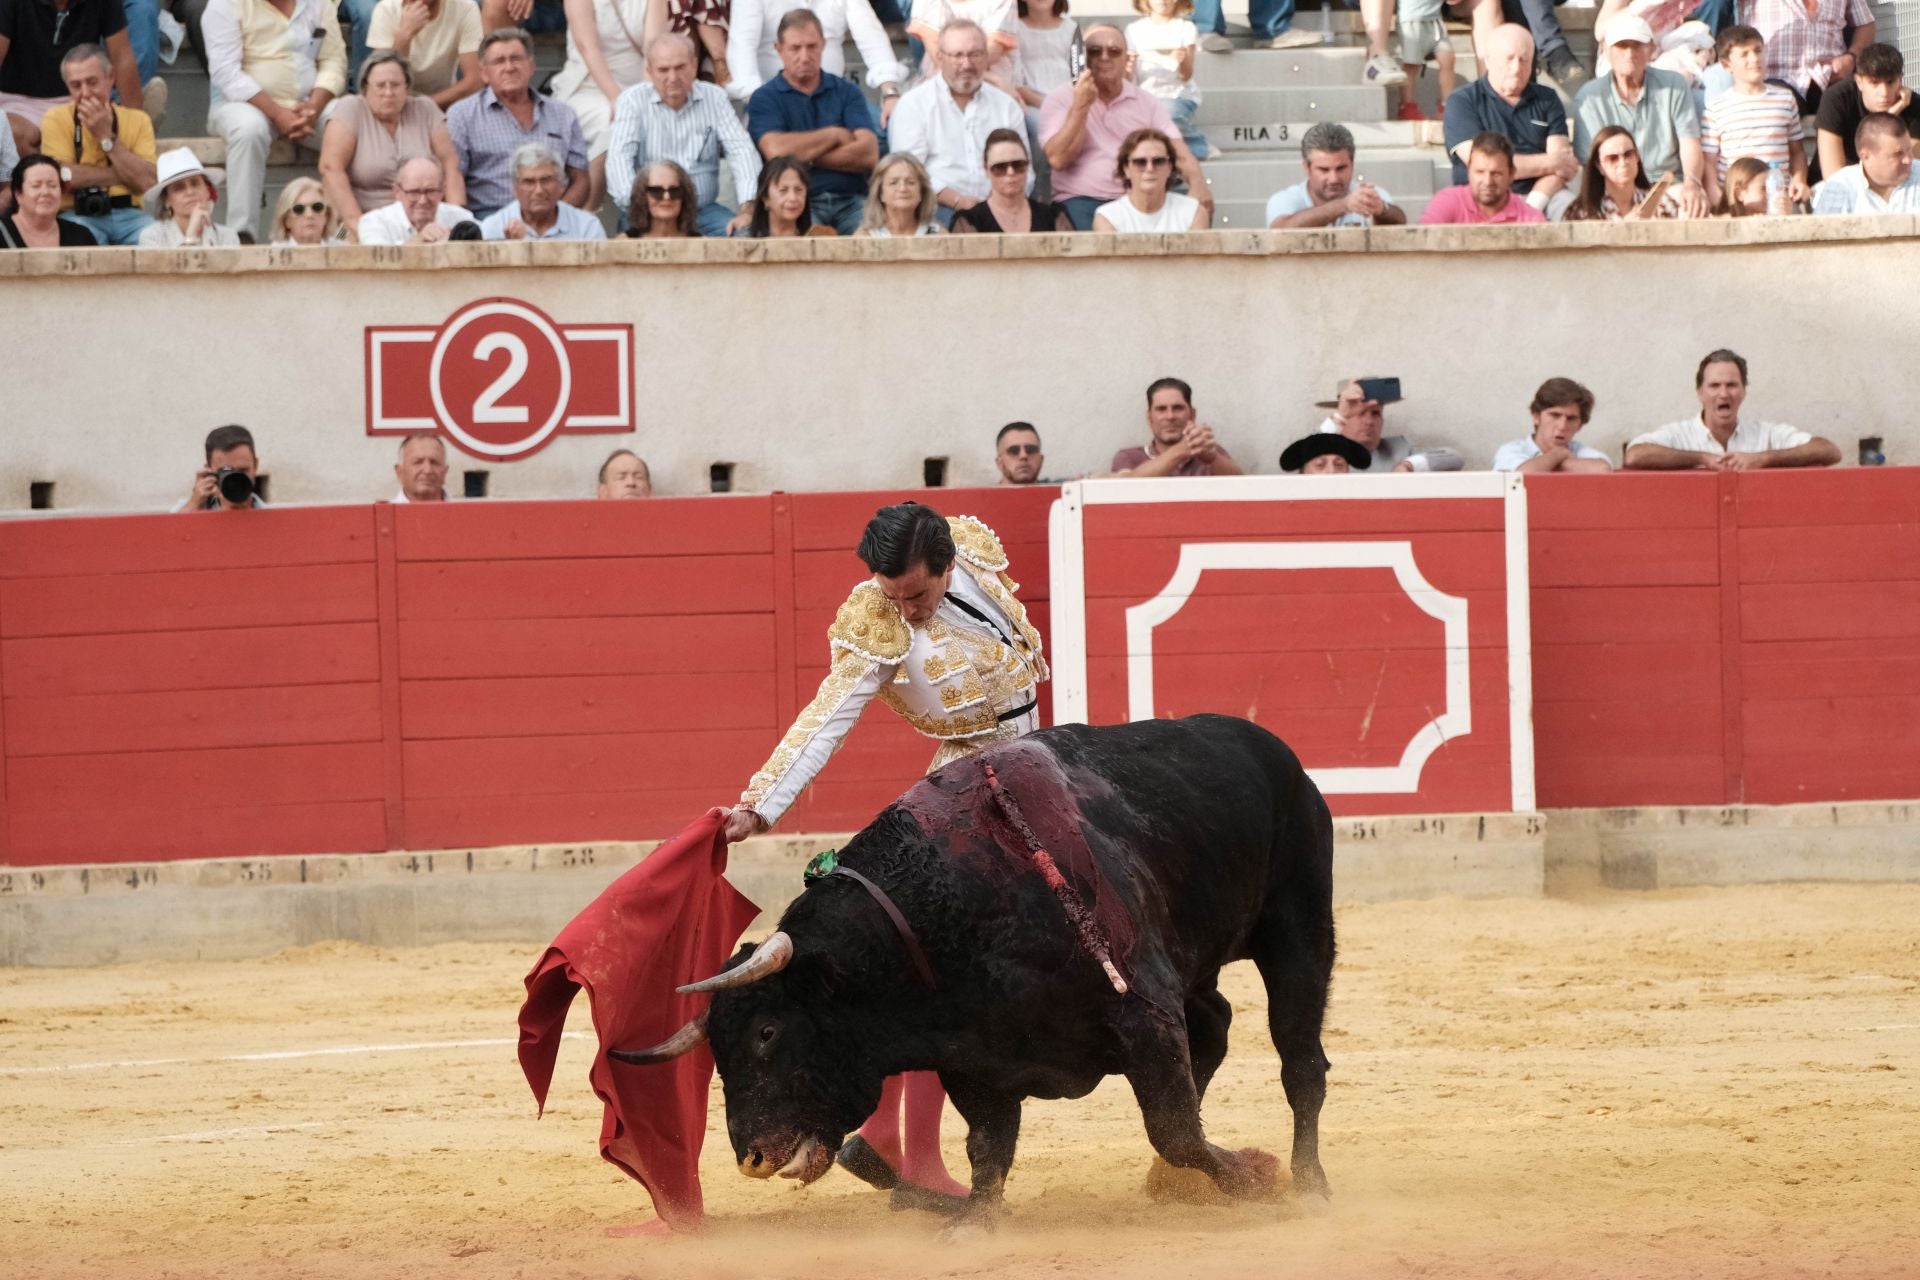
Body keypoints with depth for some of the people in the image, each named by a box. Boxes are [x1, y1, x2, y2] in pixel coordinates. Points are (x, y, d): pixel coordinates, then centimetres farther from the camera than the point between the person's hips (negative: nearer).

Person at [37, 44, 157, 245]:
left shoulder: (137, 120, 11)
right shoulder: (56, 120, 6)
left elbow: (147, 182, -3)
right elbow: (63, 176, -11)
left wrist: (106, 136, -5)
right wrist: (125, 175, -3)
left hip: (129, 215, 2)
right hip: (79, 216, -2)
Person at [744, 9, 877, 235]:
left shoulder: (847, 93, 15)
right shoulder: (764, 99, 9)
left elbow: (868, 155, 1)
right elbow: (776, 150, -11)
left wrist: (807, 158, -5)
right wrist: (835, 134, 1)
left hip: (850, 201, 3)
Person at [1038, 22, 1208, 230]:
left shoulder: (1147, 104, 14)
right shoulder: (1060, 100, 6)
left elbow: (1179, 154, 4)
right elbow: (1058, 160, -7)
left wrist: (1198, 183, -18)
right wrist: (1080, 107, -13)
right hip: (1083, 202, -4)